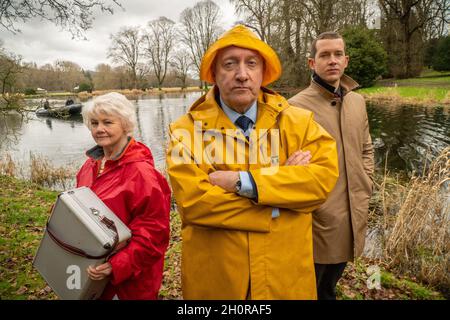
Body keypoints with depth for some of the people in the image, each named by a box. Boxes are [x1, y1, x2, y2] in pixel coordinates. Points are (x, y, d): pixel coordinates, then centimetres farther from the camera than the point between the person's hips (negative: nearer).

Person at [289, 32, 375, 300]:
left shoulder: (357, 101, 7)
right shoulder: (297, 106, -14)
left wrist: (365, 186, 7)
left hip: (353, 215, 6)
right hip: (317, 218, -5)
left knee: (328, 288, 26)